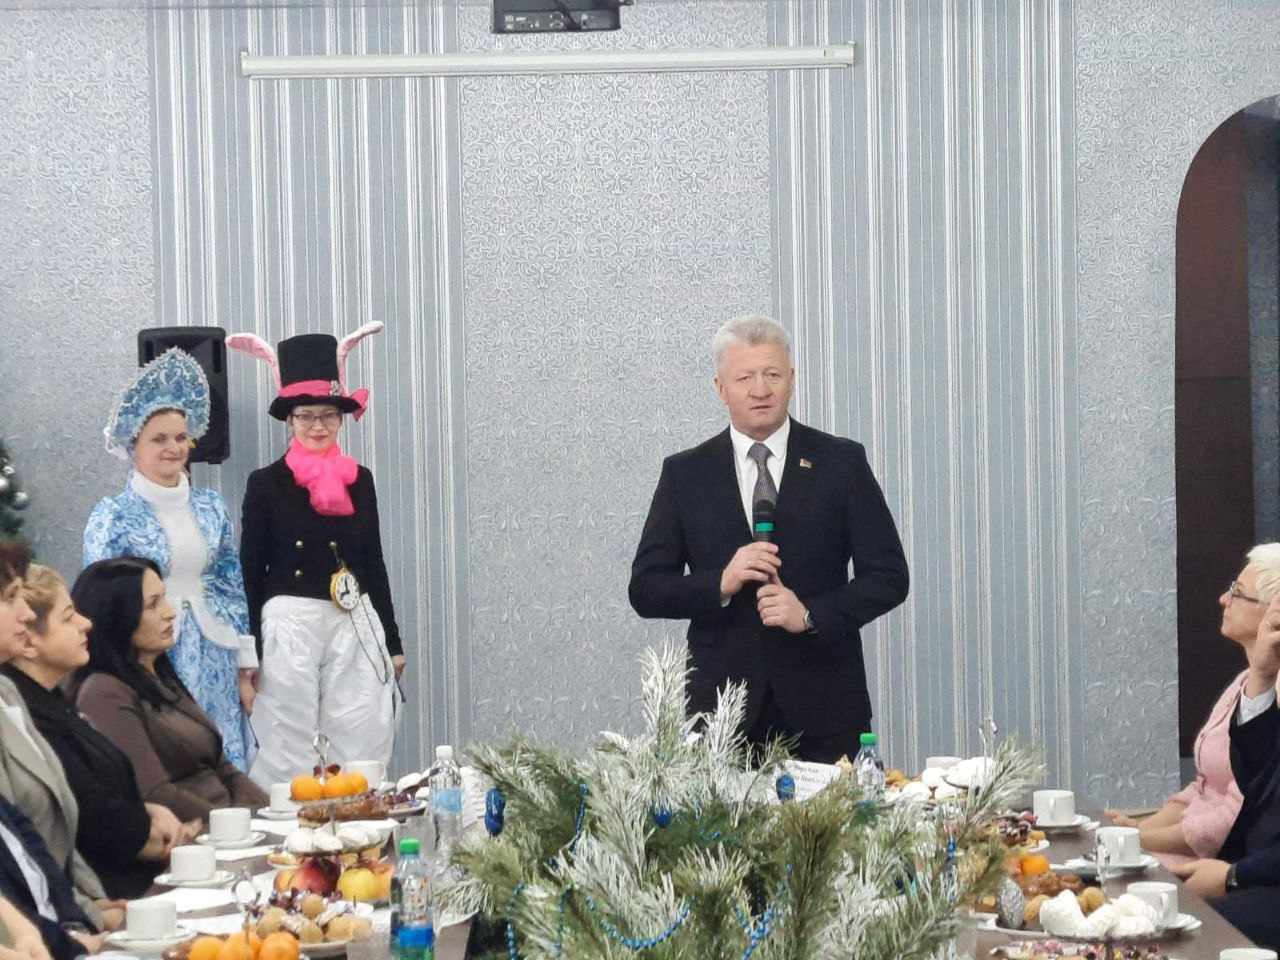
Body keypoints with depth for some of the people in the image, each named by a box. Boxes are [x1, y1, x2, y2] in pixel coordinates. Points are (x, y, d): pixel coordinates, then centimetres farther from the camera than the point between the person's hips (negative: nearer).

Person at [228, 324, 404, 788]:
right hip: (288, 624, -3)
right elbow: (251, 571, 1)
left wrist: (392, 642, 15)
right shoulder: (266, 483, 0)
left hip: (354, 625, 3)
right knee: (289, 750, 0)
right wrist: (249, 654, -3)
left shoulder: (359, 480, 10)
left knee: (361, 748, 2)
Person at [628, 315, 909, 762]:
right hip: (722, 706, 1)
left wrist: (811, 615, -13)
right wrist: (720, 584, -13)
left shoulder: (841, 463, 3)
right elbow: (645, 590, 4)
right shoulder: (685, 474, 6)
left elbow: (888, 576, 1)